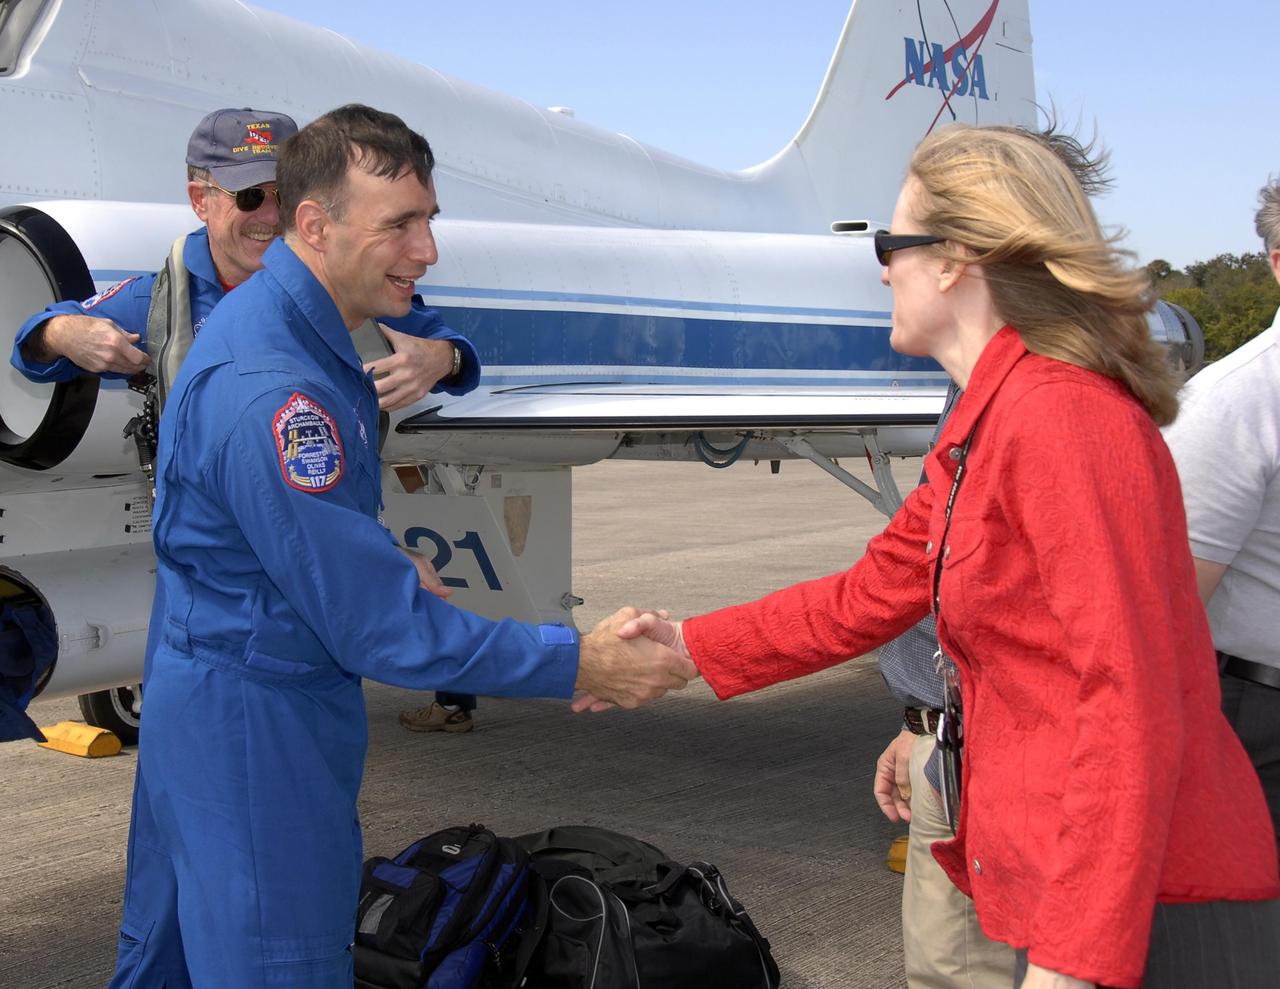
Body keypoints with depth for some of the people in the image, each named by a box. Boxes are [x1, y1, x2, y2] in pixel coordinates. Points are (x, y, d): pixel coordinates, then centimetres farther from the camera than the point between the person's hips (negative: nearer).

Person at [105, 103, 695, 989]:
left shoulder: (274, 322, 5)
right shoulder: (268, 389, -28)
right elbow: (374, 625, -28)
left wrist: (385, 563, 4)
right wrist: (577, 662, -24)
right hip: (256, 725, -10)